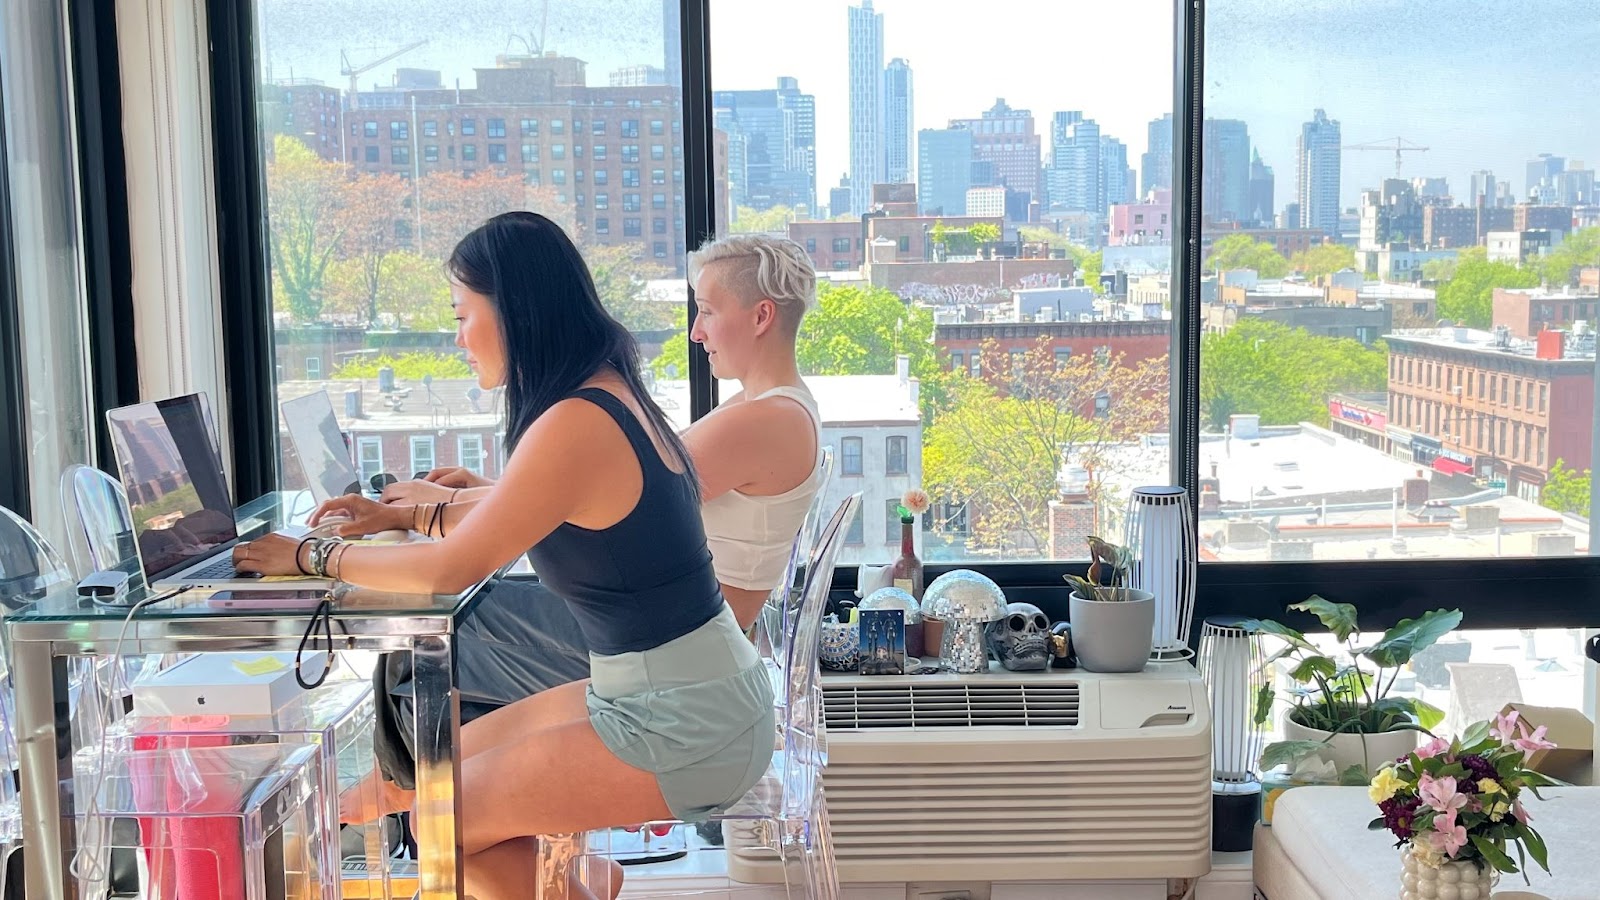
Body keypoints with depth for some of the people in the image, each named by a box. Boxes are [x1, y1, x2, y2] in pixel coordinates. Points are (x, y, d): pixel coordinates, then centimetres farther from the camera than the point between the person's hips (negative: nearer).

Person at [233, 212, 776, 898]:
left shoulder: (576, 425, -23)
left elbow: (449, 570, -17)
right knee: (451, 768, 18)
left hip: (683, 728, -9)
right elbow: (520, 515, 23)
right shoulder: (609, 393, 6)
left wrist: (313, 556, -3)